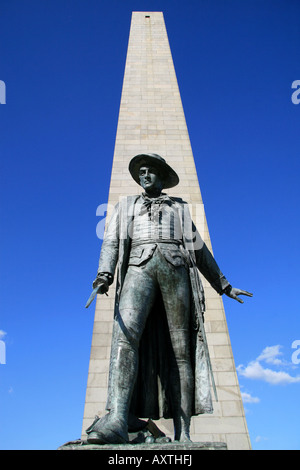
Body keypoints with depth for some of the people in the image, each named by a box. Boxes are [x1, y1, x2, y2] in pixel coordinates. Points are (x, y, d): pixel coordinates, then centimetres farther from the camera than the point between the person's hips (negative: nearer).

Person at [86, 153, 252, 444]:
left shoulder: (179, 208, 28)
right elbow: (111, 242, 12)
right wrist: (105, 274, -8)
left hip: (175, 268, 1)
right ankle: (117, 418, -36)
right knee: (125, 334, -26)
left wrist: (224, 286, 24)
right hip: (139, 267, 0)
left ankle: (182, 435, -8)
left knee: (180, 349, -9)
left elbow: (199, 250, 26)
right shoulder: (126, 206, 28)